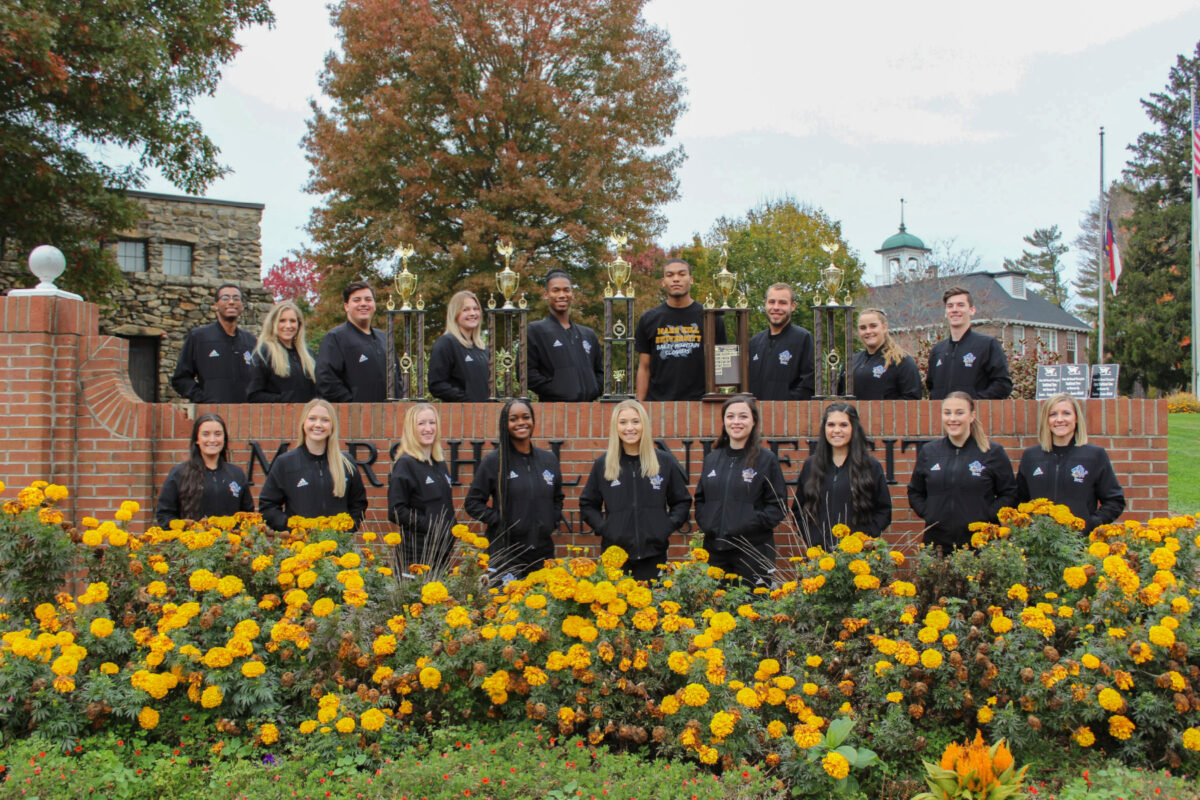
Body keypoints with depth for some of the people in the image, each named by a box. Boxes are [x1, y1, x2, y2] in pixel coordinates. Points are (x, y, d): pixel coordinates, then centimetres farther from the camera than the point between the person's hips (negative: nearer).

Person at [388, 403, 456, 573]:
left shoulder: (440, 462, 13)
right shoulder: (405, 464, -8)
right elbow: (396, 512, -14)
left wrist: (450, 531, 10)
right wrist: (429, 526, -17)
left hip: (443, 551, 7)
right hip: (417, 552, -7)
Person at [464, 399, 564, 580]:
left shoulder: (549, 459, 11)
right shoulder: (493, 461, -1)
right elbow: (473, 503, 1)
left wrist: (552, 523, 10)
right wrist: (499, 521, -9)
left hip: (543, 550, 4)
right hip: (505, 551, -4)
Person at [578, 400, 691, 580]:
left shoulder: (665, 461, 6)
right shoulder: (602, 464, 6)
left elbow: (682, 501, 14)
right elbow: (587, 505, 13)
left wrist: (668, 526, 0)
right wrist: (603, 528, -1)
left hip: (653, 553, 0)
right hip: (615, 553, 0)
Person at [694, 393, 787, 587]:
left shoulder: (766, 459, -1)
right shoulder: (712, 459, 13)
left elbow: (778, 506, -4)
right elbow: (700, 499, 20)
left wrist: (751, 523, -15)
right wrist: (705, 523, 2)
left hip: (753, 551, -4)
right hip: (715, 551, 4)